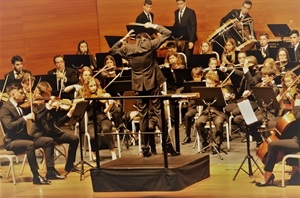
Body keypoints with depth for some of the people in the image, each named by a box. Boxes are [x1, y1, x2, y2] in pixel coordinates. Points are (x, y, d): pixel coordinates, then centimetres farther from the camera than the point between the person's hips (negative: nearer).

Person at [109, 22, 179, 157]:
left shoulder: (127, 48, -1)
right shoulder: (150, 44, -7)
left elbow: (112, 51, 16)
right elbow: (167, 33, -4)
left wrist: (123, 39, 12)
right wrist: (153, 26, 5)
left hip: (138, 85, 2)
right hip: (152, 83, -2)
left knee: (143, 115, 8)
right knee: (159, 113, -1)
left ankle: (145, 148, 8)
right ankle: (168, 144, -6)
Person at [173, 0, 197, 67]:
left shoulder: (191, 12, -7)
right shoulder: (176, 12, 12)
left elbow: (193, 27, -10)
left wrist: (191, 41, -16)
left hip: (188, 39, -5)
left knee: (188, 58, -5)